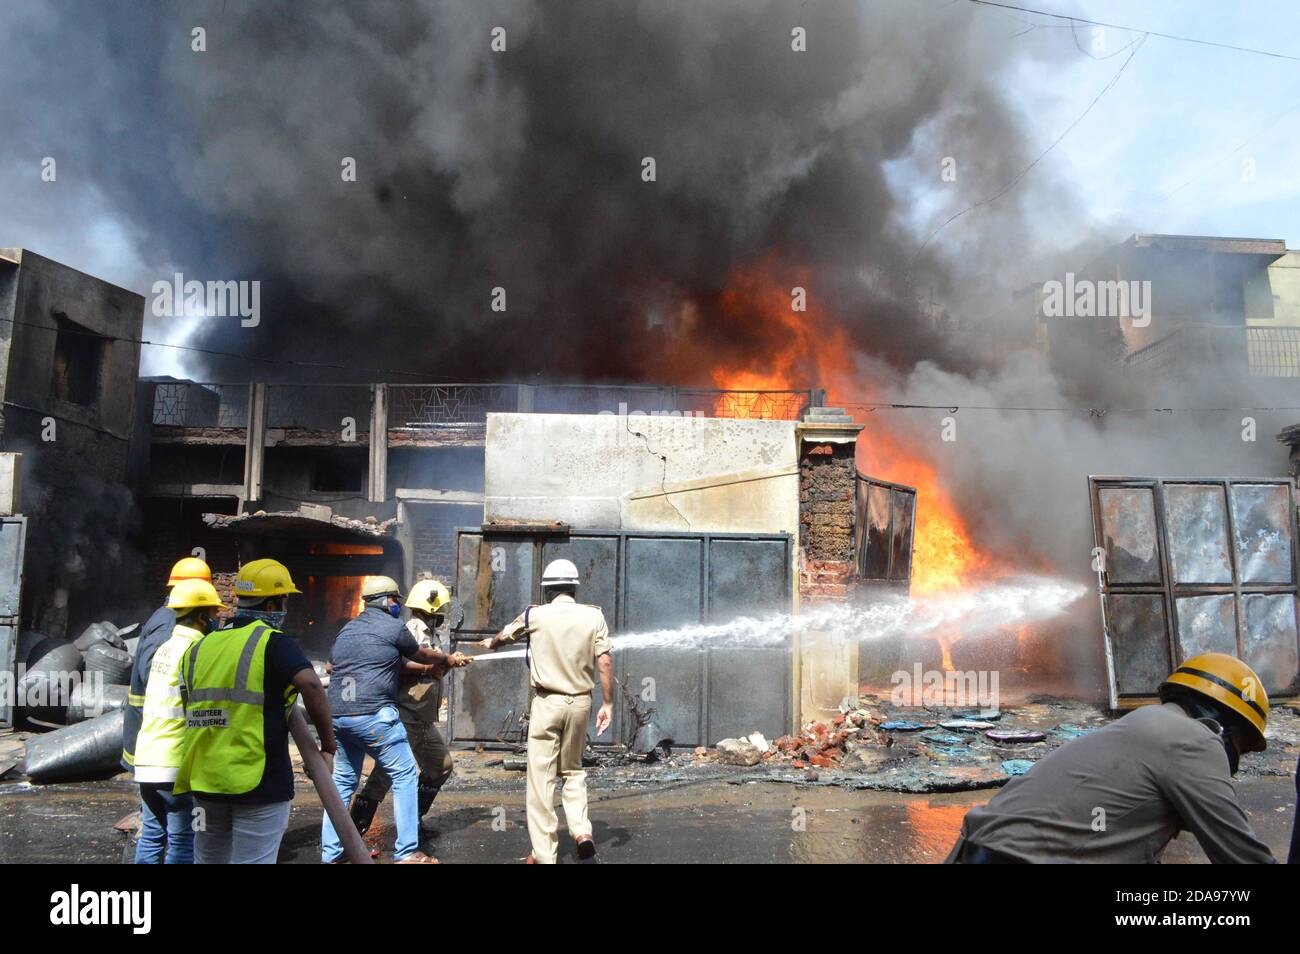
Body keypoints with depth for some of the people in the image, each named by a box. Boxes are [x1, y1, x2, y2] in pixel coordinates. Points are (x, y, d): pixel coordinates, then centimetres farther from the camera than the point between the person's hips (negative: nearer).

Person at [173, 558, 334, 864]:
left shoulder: (200, 647, 11)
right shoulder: (273, 643, -9)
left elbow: (189, 708, 14)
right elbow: (311, 685, -24)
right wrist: (328, 745, -15)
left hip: (205, 779, 6)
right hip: (258, 780, -6)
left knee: (209, 860, 19)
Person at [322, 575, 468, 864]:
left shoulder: (346, 629, 17)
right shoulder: (393, 627, -2)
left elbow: (330, 667, 29)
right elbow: (424, 656, 12)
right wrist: (450, 659, 30)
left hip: (338, 717, 7)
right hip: (373, 715, -7)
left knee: (343, 781, 16)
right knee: (404, 775, 2)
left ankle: (329, 854, 16)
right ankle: (407, 852, 2)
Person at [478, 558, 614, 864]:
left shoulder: (535, 615, -3)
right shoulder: (593, 616, -2)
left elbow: (504, 635, 17)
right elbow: (605, 663, -5)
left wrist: (491, 643, 39)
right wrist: (607, 704, 3)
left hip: (547, 702, -2)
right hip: (580, 702, 3)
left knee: (541, 778, 4)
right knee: (573, 770, 21)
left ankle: (544, 855, 6)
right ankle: (582, 832, 4)